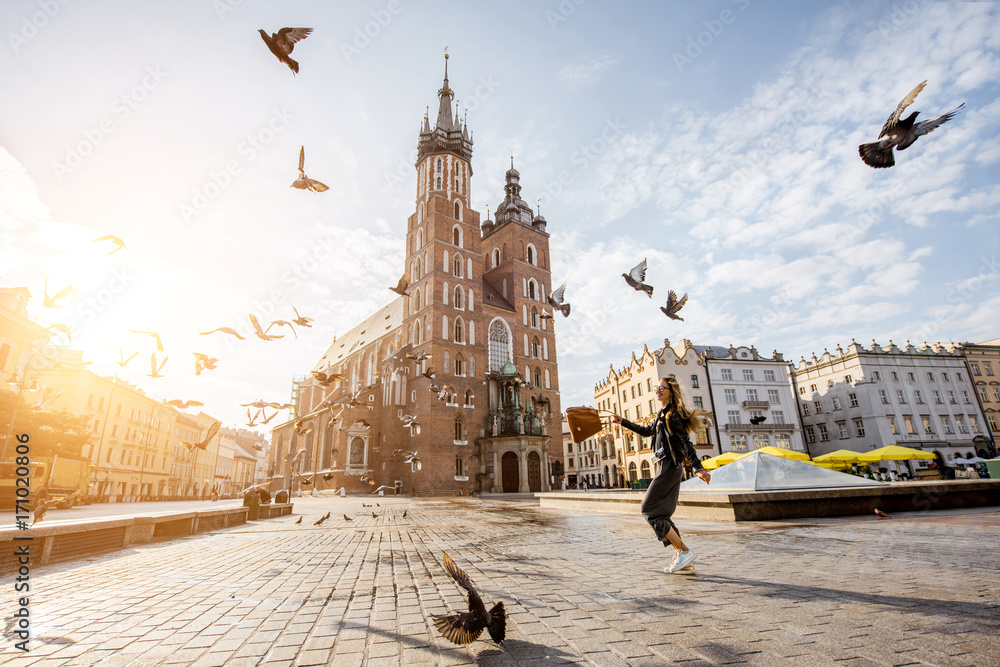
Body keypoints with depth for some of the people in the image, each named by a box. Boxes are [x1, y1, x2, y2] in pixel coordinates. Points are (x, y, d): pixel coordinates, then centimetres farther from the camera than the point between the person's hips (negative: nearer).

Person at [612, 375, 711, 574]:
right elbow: (647, 431, 32)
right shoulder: (662, 414, 17)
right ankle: (682, 558, 13)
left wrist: (698, 467, -28)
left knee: (650, 509, -9)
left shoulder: (673, 414, -11)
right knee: (661, 514, 9)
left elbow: (685, 442, -20)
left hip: (670, 466, -10)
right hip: (663, 466, 10)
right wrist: (623, 422, 35)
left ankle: (684, 552, -5)